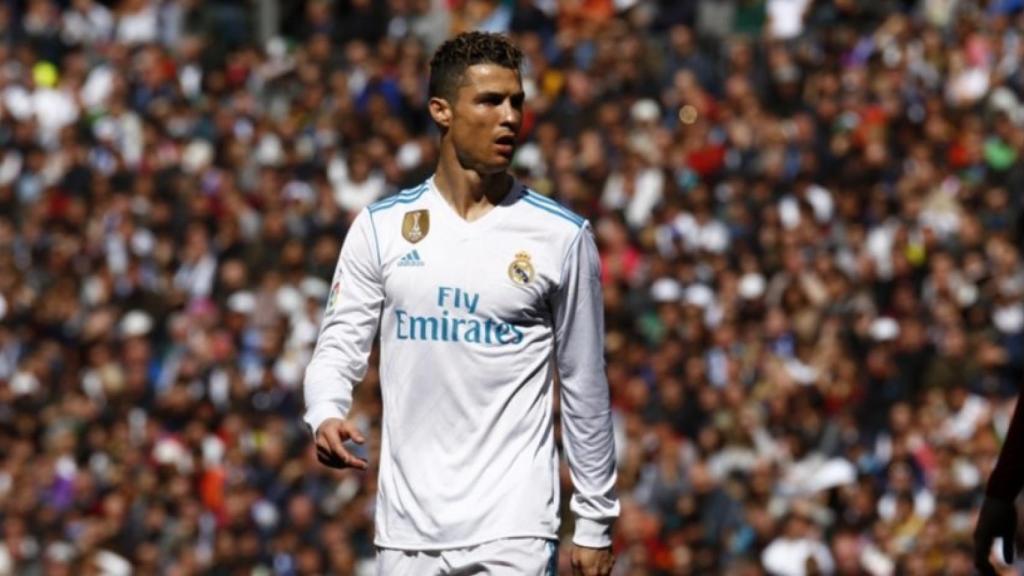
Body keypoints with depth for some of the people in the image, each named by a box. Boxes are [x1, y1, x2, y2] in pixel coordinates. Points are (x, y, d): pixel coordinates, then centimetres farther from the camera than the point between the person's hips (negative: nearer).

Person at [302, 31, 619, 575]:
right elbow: (341, 342, 6)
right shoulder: (380, 226, 6)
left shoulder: (563, 237, 2)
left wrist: (595, 523, 5)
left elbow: (585, 388, 5)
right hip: (406, 530, 2)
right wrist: (326, 415, -16)